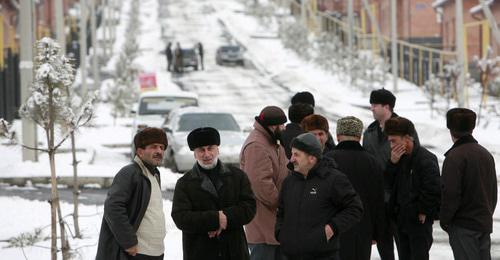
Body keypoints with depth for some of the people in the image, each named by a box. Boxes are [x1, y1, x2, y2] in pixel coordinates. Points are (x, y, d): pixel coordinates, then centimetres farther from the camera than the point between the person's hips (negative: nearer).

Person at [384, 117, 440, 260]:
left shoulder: (426, 159, -18)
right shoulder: (399, 157, 9)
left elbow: (434, 189, -22)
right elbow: (387, 182, 7)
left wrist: (424, 212, -15)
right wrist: (392, 163, -8)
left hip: (419, 220, -8)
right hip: (401, 219, 8)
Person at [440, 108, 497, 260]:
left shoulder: (455, 156, -15)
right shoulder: (486, 155, 11)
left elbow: (450, 193, -19)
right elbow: (493, 191, 17)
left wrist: (444, 220, -6)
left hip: (463, 225, -7)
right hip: (485, 224, 7)